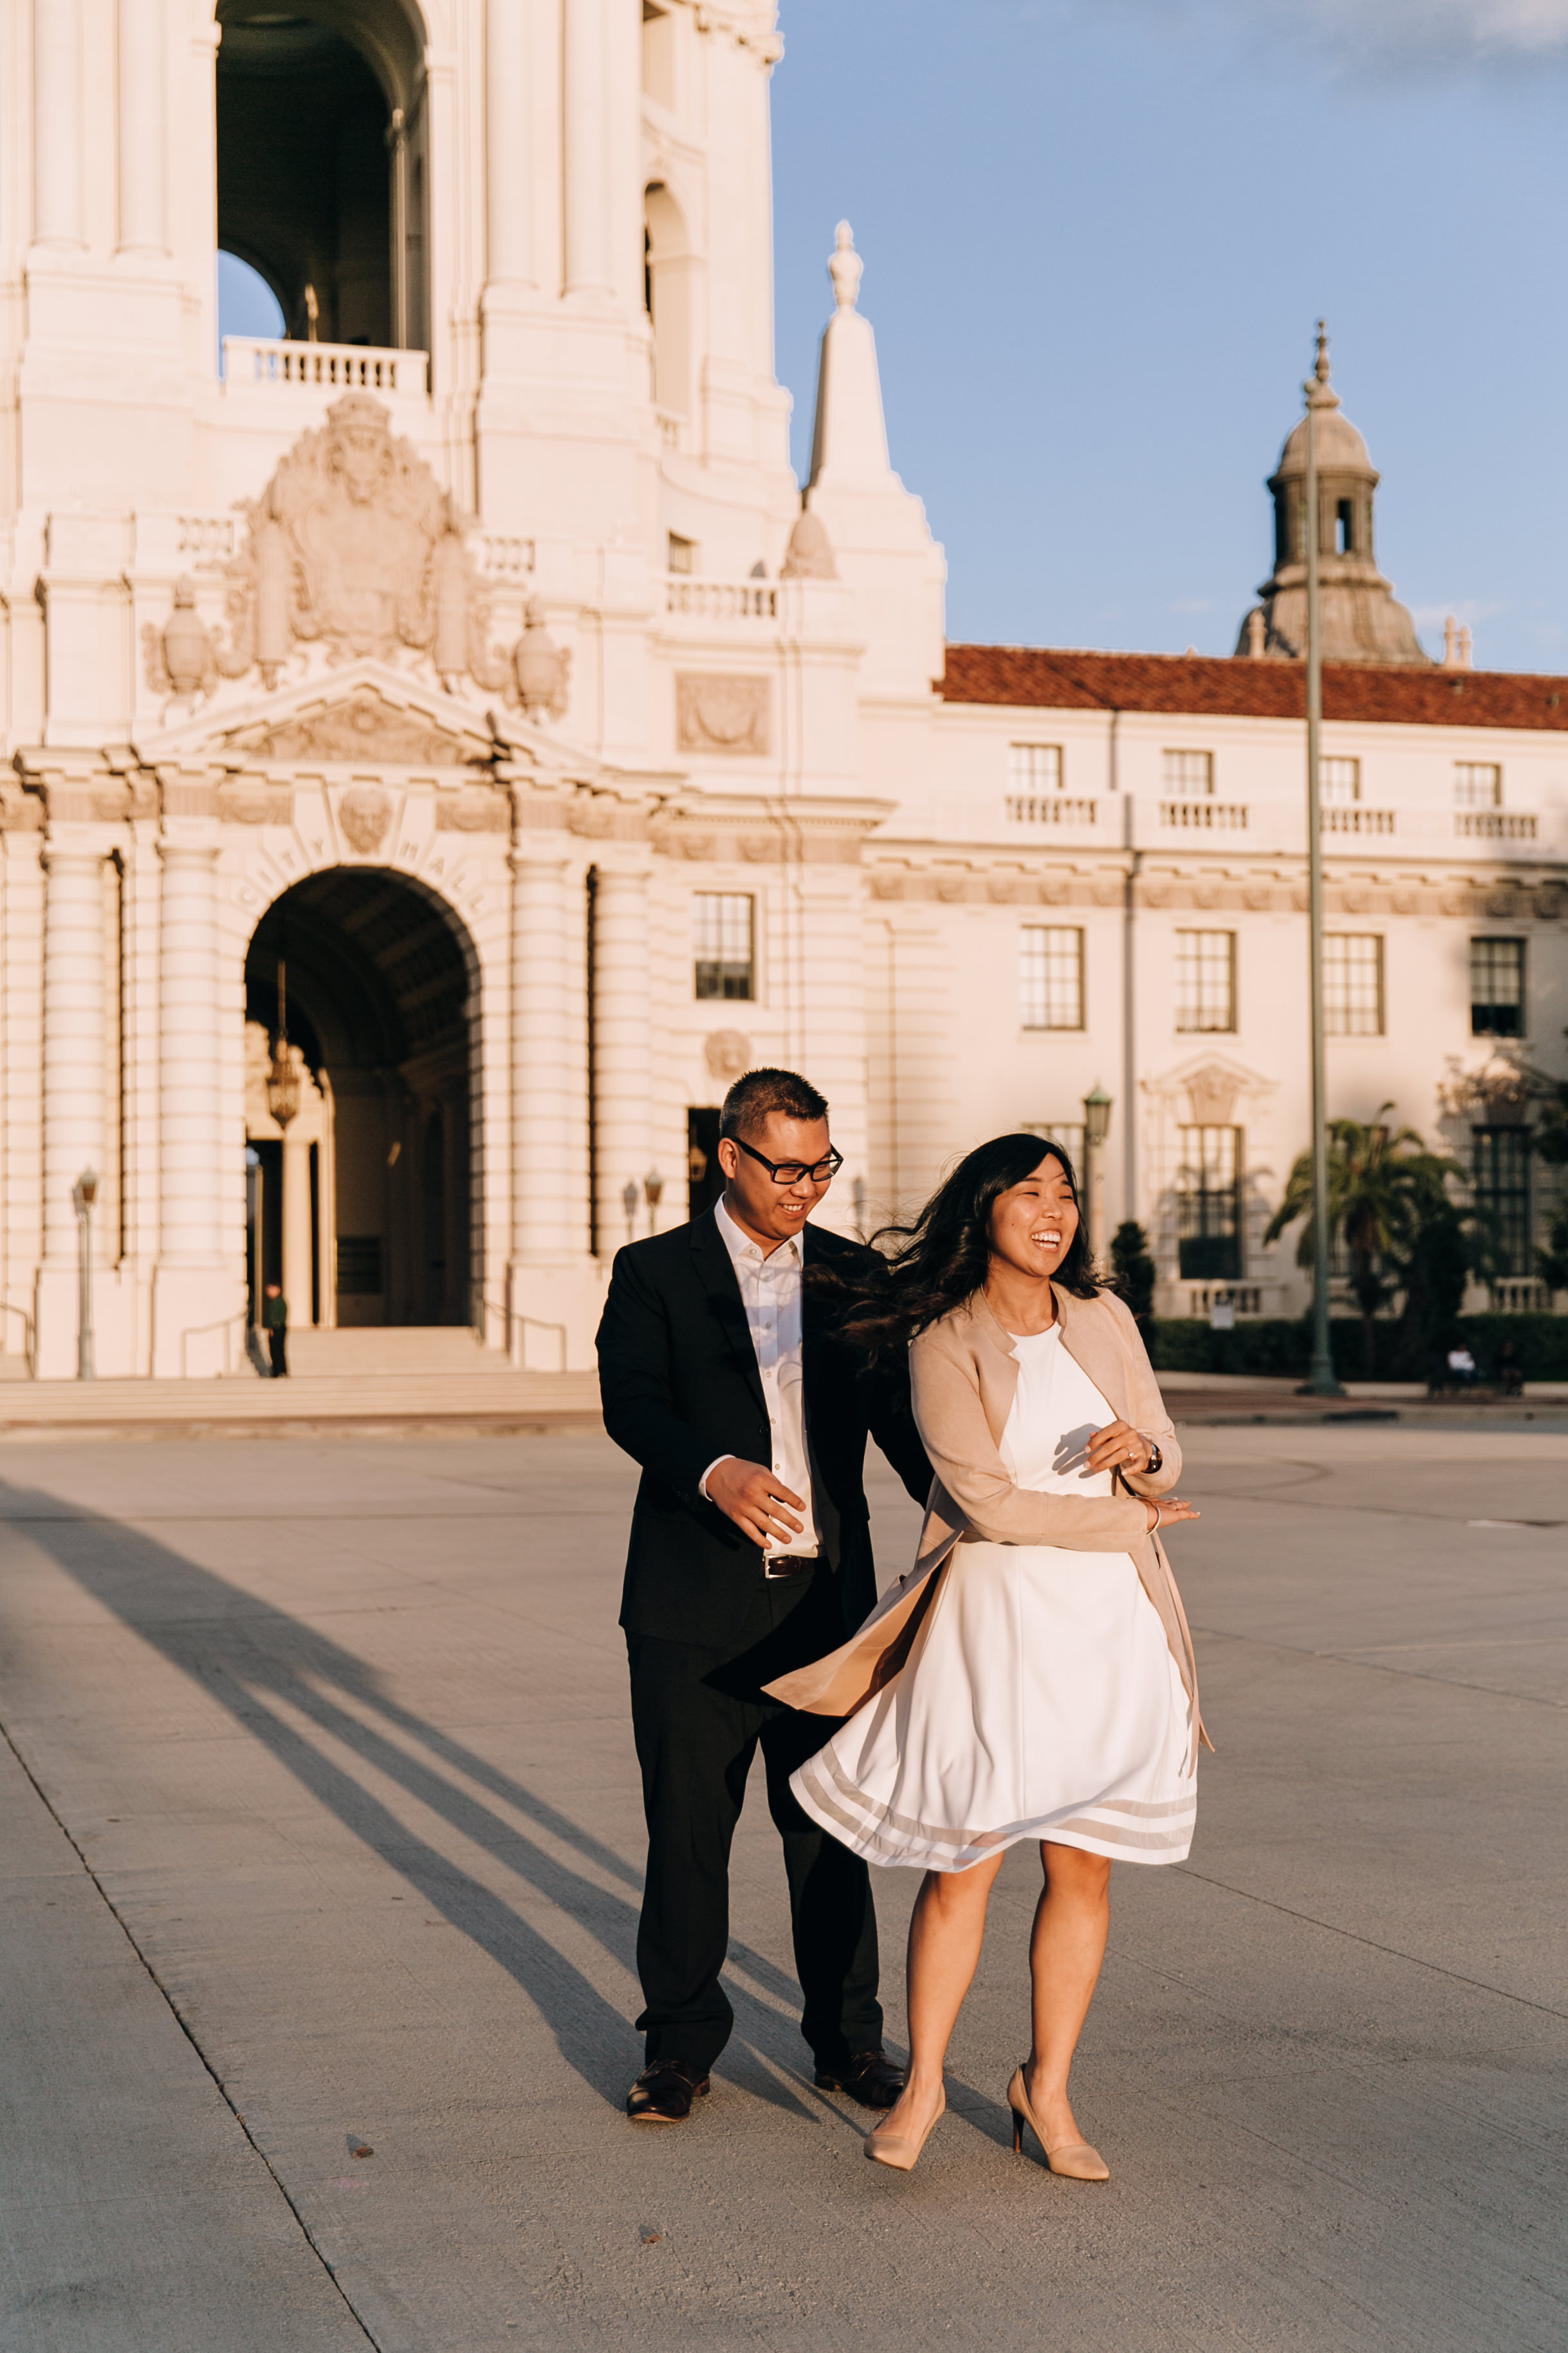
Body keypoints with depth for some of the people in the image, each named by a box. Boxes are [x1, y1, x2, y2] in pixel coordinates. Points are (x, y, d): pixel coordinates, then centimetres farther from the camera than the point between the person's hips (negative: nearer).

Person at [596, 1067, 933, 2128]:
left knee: (829, 1826, 9)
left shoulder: (858, 1275, 9)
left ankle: (848, 2037, 23)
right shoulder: (655, 1273, 1)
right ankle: (682, 2041, 20)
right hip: (697, 1604, -2)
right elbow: (631, 1400, -13)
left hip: (826, 1600, 2)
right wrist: (712, 1471, -33)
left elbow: (897, 1410, 5)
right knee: (688, 1828, 5)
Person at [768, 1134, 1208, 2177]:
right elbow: (988, 1501, -13)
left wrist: (1142, 1454, -15)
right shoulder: (944, 1344, -7)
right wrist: (1129, 1519, -7)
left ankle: (1048, 2089, 22)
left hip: (1112, 1621, 4)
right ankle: (923, 2084, 16)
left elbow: (1165, 1464, 10)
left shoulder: (1105, 1320, 6)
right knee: (965, 1862, -1)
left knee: (1085, 1864, 7)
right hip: (996, 1619, -4)